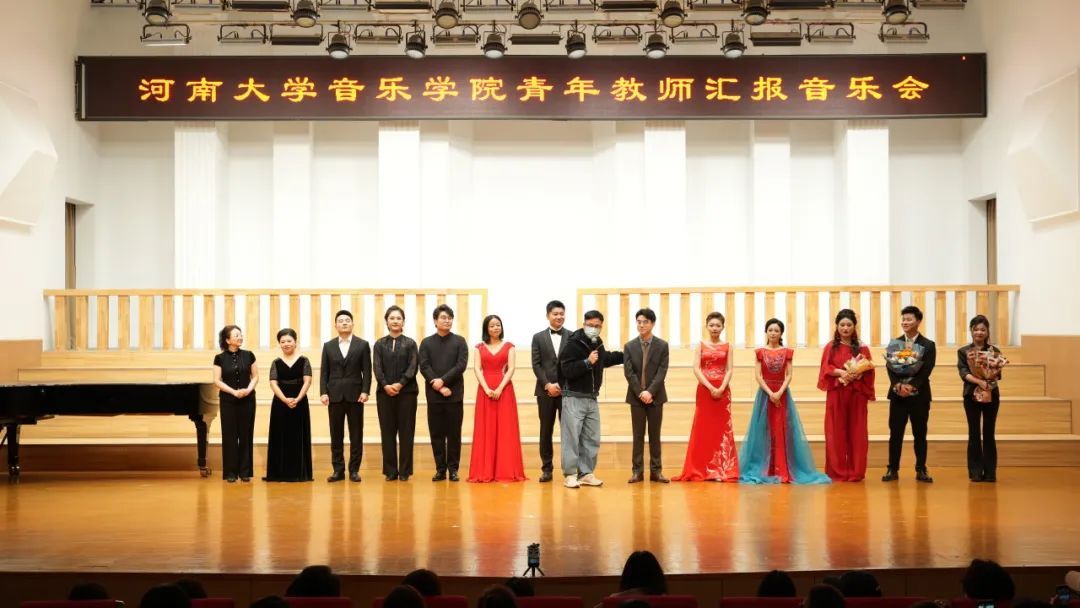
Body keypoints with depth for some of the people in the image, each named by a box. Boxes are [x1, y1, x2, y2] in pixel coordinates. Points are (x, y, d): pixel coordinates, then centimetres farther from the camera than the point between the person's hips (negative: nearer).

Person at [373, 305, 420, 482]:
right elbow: (377, 368, 0)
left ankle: (404, 471, 4)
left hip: (407, 392, -1)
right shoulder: (379, 344, 9)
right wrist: (386, 385, -16)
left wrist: (400, 384, -17)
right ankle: (390, 470, 6)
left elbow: (412, 367, -4)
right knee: (387, 432, 2)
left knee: (406, 432, 0)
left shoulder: (410, 343, 6)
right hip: (385, 392, 1)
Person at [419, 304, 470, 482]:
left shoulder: (459, 341, 6)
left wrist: (443, 380, -14)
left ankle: (453, 469, 7)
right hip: (434, 395, 1)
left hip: (454, 394, -1)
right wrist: (439, 387, -12)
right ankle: (440, 469, 9)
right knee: (436, 434, 3)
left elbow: (461, 365, -5)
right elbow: (424, 367, -2)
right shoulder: (426, 343, 8)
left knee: (454, 433, 1)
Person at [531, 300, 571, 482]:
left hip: (567, 390, -1)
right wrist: (548, 385, -10)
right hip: (545, 391, 1)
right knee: (546, 431, 3)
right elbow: (536, 364, 2)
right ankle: (547, 468, 8)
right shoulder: (538, 337, 8)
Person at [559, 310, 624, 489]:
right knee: (571, 437, -7)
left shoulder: (598, 344, 10)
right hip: (574, 398, -7)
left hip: (592, 399, 7)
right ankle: (569, 474, 0)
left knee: (592, 439, 9)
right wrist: (587, 362, -25)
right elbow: (567, 370, -20)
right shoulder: (573, 343, -11)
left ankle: (586, 473, 17)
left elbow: (606, 359, 33)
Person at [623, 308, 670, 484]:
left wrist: (650, 392, -17)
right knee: (638, 435, 3)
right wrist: (640, 393, -13)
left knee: (655, 435, 4)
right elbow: (629, 373, -3)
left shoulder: (662, 346, 1)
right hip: (636, 396, 1)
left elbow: (662, 372, -7)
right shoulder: (629, 346, 4)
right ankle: (637, 471, 5)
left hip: (655, 396, -1)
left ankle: (656, 470, 7)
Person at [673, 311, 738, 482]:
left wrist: (721, 388, -16)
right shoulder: (700, 346, 6)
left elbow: (729, 370, 0)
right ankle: (702, 470, 4)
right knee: (703, 428, -1)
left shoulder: (727, 346, 8)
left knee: (722, 429, 0)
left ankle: (721, 470, 3)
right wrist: (711, 388, -16)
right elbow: (696, 369, -4)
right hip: (704, 390, 0)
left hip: (723, 391, 1)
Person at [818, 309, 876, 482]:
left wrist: (858, 373, -17)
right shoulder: (830, 347, 7)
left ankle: (856, 472, 7)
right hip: (836, 394, 0)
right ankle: (837, 472, 4)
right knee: (836, 432, -1)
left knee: (856, 433, 1)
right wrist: (840, 372, -18)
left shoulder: (862, 348, 8)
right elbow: (826, 368, -1)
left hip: (857, 394, 0)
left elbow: (869, 370, 3)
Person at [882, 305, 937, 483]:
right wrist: (899, 385, -17)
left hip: (919, 395, -1)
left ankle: (921, 470, 12)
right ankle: (893, 469, 7)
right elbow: (890, 367, -1)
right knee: (895, 433, 2)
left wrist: (911, 386, -20)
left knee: (920, 434, 5)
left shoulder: (928, 345, 2)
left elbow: (926, 371, -8)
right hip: (897, 394, 1)